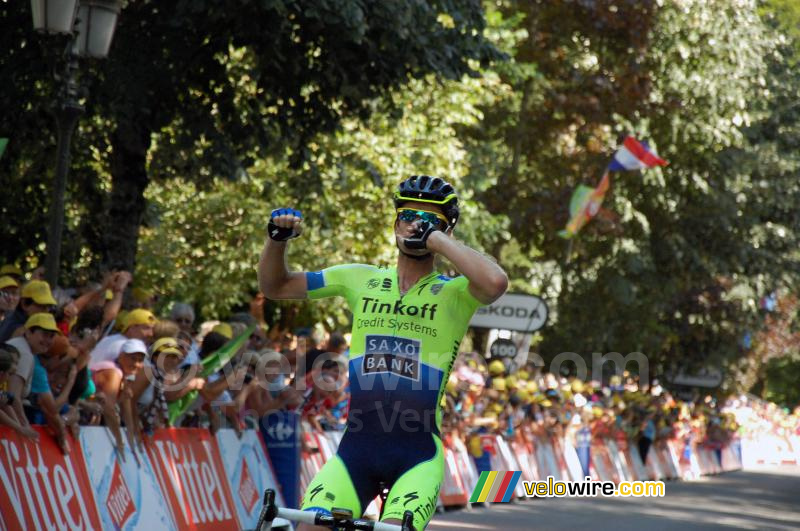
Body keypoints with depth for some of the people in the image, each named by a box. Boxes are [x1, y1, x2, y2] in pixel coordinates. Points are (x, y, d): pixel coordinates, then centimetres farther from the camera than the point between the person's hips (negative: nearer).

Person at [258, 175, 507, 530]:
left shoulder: (453, 293, 0)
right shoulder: (361, 280, 11)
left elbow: (495, 282, -24)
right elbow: (275, 286, 16)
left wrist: (434, 237, -16)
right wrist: (277, 238, -3)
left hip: (419, 456, -3)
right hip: (355, 450, 3)